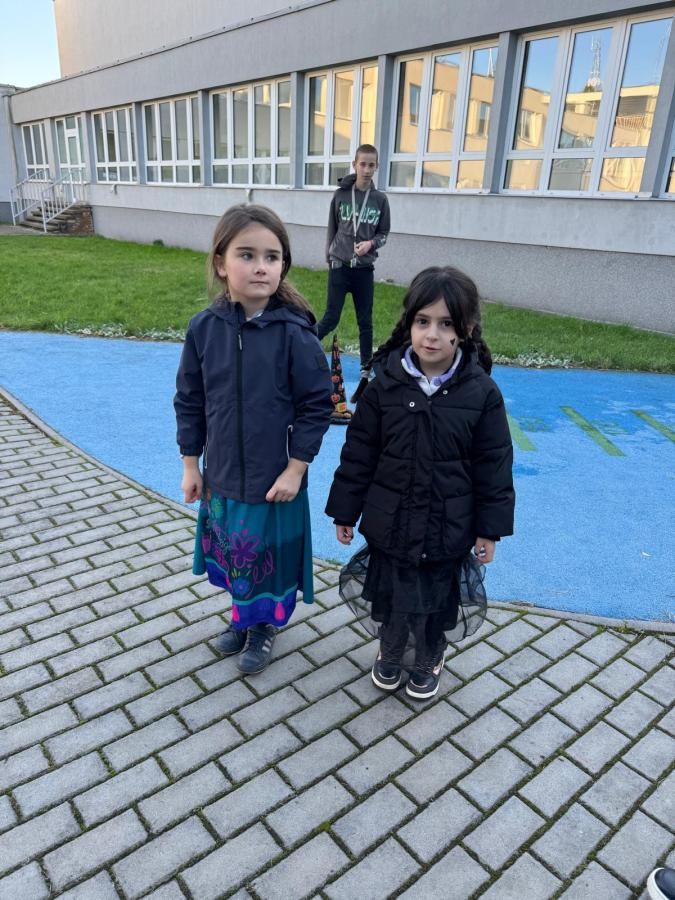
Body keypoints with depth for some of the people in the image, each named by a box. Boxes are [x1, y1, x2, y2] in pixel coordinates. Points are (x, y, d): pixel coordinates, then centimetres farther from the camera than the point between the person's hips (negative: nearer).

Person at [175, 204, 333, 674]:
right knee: (233, 550, 21)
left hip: (276, 477, -3)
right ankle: (244, 614, 48)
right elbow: (190, 401, 2)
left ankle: (266, 624, 41)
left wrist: (295, 468, -12)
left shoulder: (295, 332, -17)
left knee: (269, 554, 13)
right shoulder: (204, 327, -7)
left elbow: (317, 404, -12)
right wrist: (191, 464, 5)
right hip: (221, 474, 4)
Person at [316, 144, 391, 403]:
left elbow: (384, 233, 6)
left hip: (364, 269, 2)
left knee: (365, 322, 5)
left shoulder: (380, 199, 0)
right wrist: (330, 259, 9)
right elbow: (332, 230, 6)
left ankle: (365, 374, 13)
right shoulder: (340, 195, -2)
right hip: (339, 267, -1)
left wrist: (370, 244, -14)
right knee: (331, 319, -3)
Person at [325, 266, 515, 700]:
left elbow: (494, 464, -5)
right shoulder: (386, 383, -11)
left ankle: (430, 655, 47)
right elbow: (358, 453, -4)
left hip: (448, 527, 0)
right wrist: (345, 511, 0)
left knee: (437, 597, 18)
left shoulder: (482, 392, -12)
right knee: (389, 591, 18)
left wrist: (490, 528, -1)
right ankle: (391, 648, 48)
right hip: (390, 520, 1)